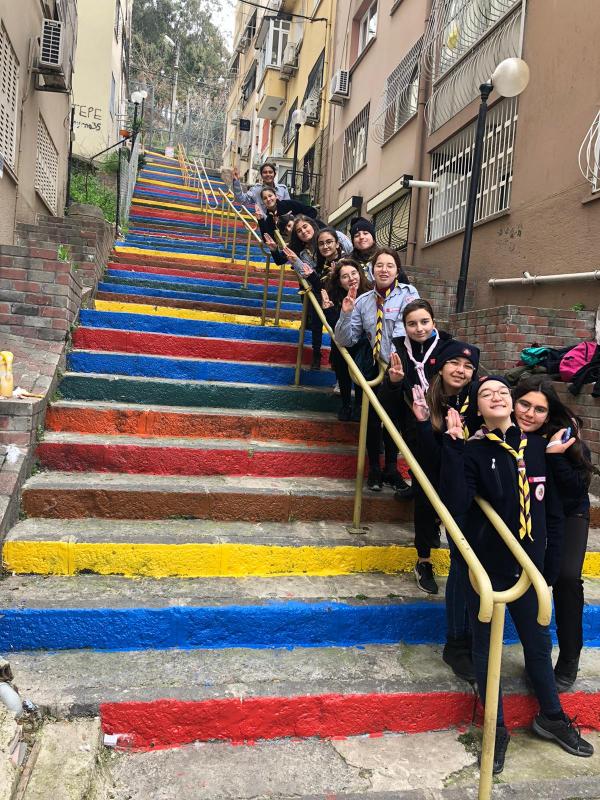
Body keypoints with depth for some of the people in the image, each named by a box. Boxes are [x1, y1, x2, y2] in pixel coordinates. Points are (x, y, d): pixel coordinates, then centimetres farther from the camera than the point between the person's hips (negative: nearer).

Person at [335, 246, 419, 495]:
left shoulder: (408, 293, -5)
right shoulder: (363, 301, 3)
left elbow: (405, 328, -18)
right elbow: (345, 340, 3)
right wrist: (346, 313, -13)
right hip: (373, 366, 2)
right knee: (372, 416, 2)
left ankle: (391, 469, 23)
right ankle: (374, 468, 20)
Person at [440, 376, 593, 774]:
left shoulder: (537, 446, -1)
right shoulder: (472, 450, -11)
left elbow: (553, 512, 5)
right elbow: (455, 504, -27)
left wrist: (551, 568, 6)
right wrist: (454, 445, -28)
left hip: (529, 568, 3)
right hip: (485, 567, -3)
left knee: (539, 644, 18)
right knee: (486, 646, 12)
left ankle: (552, 717, 42)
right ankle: (497, 729, 31)